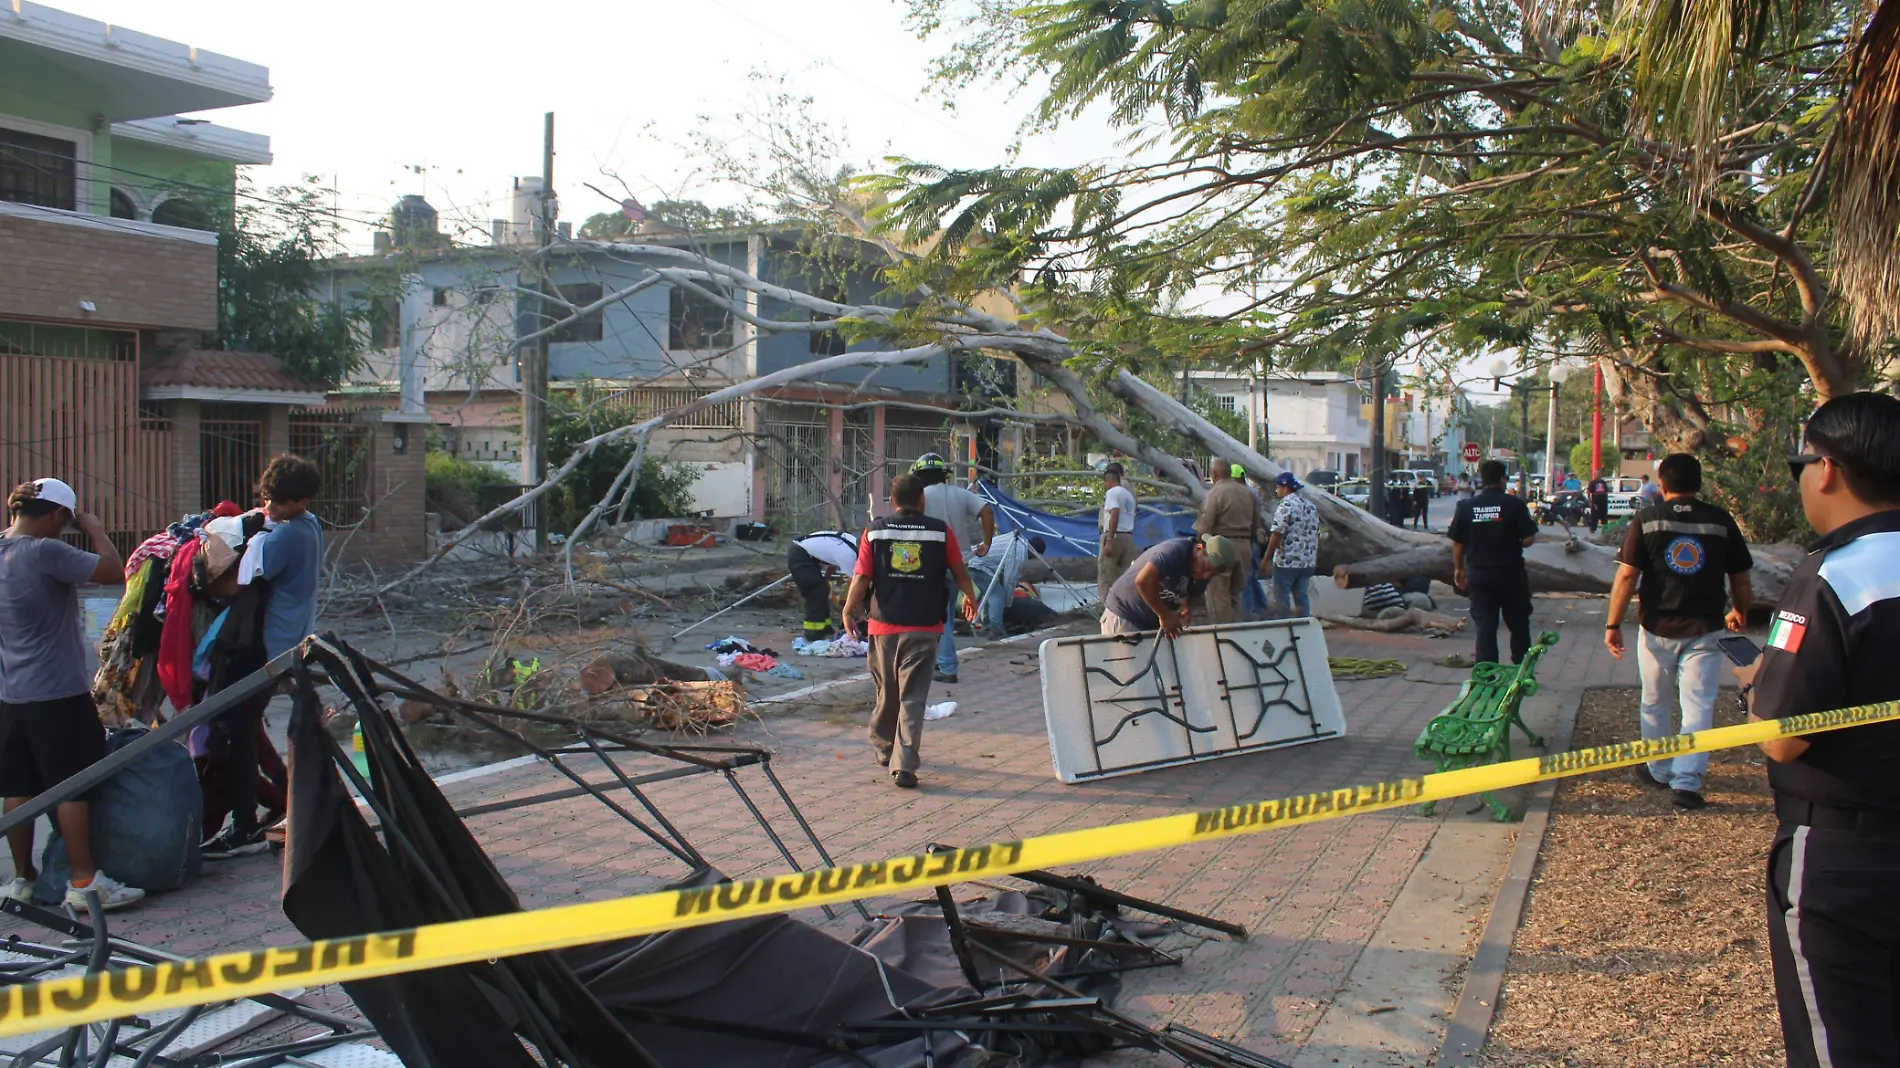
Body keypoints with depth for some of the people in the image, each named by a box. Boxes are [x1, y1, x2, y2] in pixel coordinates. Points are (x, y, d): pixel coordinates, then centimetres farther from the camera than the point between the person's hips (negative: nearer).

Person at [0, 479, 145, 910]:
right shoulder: (45, 552, -18)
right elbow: (112, 570, -18)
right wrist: (94, 528, -7)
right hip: (59, 694, -8)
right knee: (73, 787, -1)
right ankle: (84, 881, 3)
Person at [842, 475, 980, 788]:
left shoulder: (875, 531, 0)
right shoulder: (940, 531, -1)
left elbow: (861, 577, -4)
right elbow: (960, 573, 8)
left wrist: (849, 611, 9)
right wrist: (970, 598, 27)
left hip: (884, 624, 2)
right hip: (924, 627, -2)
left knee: (887, 690, 19)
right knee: (913, 697, -1)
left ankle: (883, 747, 36)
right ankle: (904, 765, -8)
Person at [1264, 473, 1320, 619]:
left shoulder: (1286, 505, -13)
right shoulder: (1310, 506, 12)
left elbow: (1277, 534, -18)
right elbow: (1316, 534, 16)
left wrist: (1266, 558, -11)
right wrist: (1316, 557, 24)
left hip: (1287, 561, -8)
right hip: (1308, 562, 8)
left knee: (1281, 597, 1)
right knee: (1301, 596, 11)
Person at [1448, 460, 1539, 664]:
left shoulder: (1466, 506, -1)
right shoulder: (1515, 504, -8)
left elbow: (1457, 542, 2)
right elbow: (1529, 539, -10)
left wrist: (1459, 568, 15)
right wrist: (1514, 544, 11)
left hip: (1479, 574, 2)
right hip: (1510, 573, -2)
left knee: (1484, 627, 6)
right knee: (1519, 625, 12)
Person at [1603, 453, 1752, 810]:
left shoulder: (1647, 518, -4)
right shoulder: (1721, 520, 1)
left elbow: (1626, 575, -10)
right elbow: (1740, 578, 9)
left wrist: (1613, 624, -5)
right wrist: (1739, 612, 28)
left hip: (1658, 628, 0)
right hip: (1705, 629, 0)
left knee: (1655, 704, 16)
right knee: (1698, 706, 1)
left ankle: (1658, 771, 27)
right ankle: (1686, 780, -7)